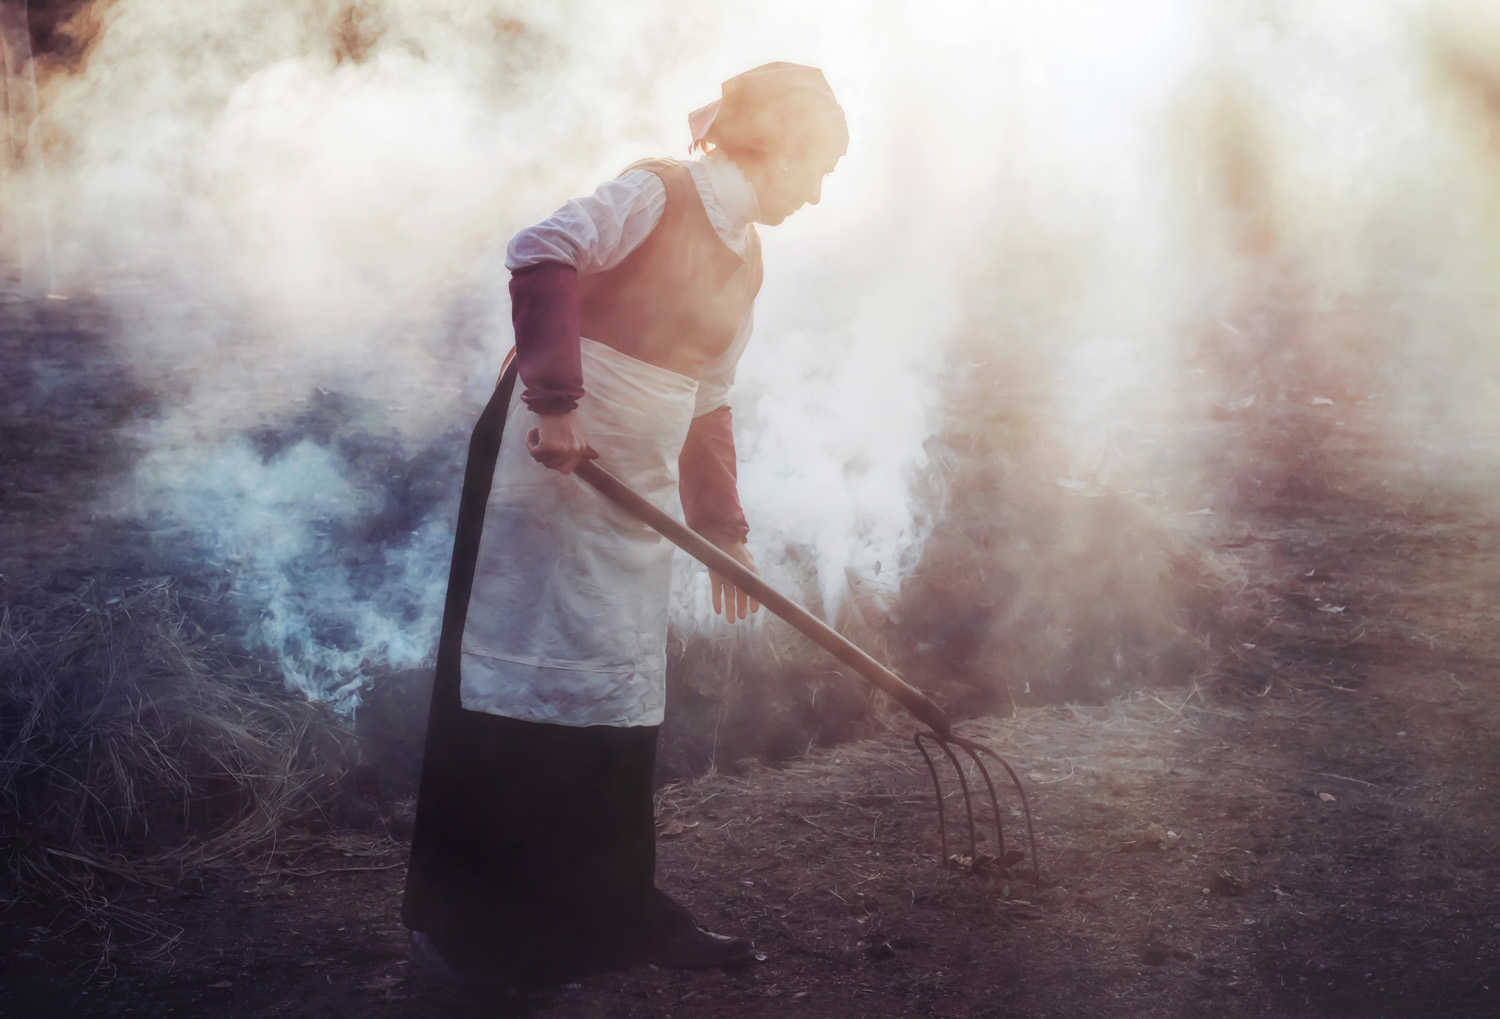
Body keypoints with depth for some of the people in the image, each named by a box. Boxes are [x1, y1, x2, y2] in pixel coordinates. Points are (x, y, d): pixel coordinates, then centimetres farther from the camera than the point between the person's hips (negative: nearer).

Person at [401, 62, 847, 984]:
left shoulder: (744, 258, 17)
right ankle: (456, 910, 8)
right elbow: (542, 255, -22)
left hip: (637, 484, 8)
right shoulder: (660, 191, -7)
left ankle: (615, 907, 20)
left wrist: (724, 528, 21)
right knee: (522, 668, -4)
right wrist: (556, 399, -28)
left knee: (624, 695, 10)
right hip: (549, 459, -8)